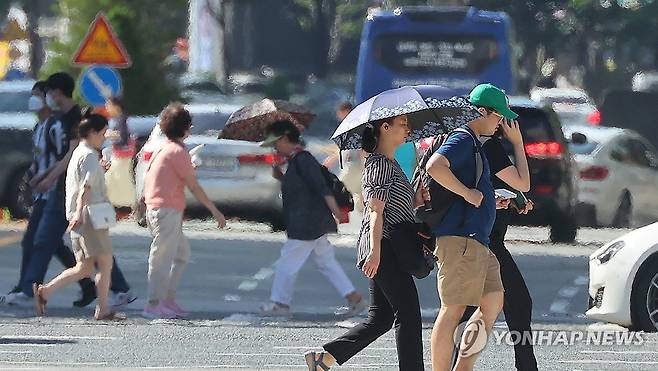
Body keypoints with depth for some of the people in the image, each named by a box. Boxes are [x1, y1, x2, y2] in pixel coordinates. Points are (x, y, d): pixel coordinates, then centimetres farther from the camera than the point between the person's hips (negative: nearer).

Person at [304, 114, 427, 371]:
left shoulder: (392, 164, 21)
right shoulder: (379, 164, -10)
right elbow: (376, 210, -18)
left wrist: (416, 201, 7)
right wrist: (375, 250, -27)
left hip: (386, 250, 10)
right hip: (384, 248, -10)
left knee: (380, 318, 9)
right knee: (408, 313, -9)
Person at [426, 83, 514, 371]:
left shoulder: (474, 145, 24)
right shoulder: (461, 139, -8)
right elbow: (435, 167, -27)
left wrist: (492, 203, 21)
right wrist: (468, 193, -21)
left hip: (479, 241, 10)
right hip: (460, 238, -10)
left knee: (493, 303, 8)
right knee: (453, 310, -9)